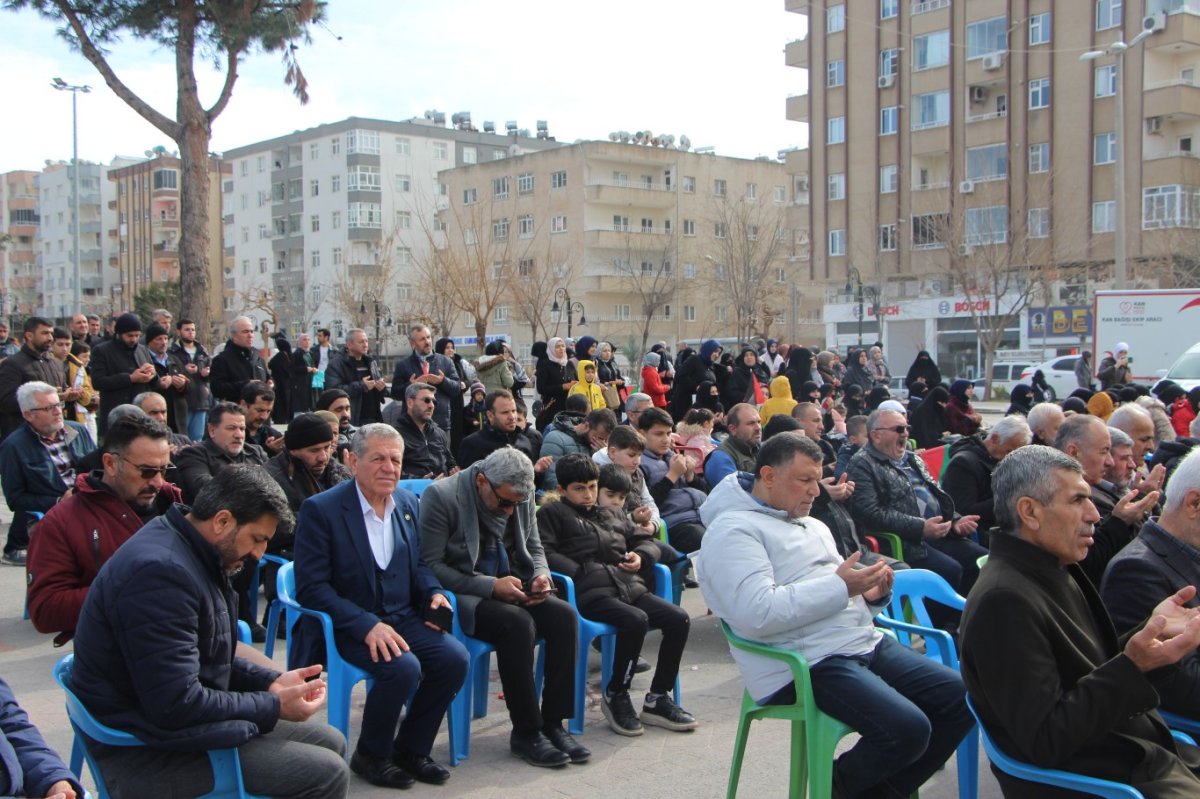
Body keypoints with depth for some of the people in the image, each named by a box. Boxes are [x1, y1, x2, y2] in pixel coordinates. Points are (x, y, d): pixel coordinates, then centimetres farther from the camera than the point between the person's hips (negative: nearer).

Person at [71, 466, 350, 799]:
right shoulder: (160, 572, -26)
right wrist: (274, 707, -17)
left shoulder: (192, 551, 6)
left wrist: (271, 683, 3)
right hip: (146, 750, -10)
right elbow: (176, 707, -28)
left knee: (330, 742, 10)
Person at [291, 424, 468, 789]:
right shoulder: (320, 509, -12)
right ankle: (370, 756, -2)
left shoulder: (407, 503, 7)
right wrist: (367, 626, -26)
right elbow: (311, 587, -16)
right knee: (403, 668, -29)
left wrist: (434, 594, -4)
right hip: (345, 626, -6)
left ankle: (410, 749, 6)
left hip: (402, 616, 6)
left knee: (455, 659, -16)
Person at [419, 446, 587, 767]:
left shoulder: (521, 497, 3)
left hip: (509, 587, 6)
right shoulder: (441, 496, -15)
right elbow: (431, 566, -17)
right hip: (462, 594, -6)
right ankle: (525, 732, -18)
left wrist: (541, 574, -7)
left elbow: (534, 548, 17)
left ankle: (553, 723, -10)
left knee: (564, 615, -20)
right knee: (518, 622, -32)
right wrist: (490, 586, -24)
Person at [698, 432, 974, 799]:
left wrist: (871, 594, 3)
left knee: (962, 698, 2)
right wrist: (839, 587, -18)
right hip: (805, 666, -9)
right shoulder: (732, 531, -8)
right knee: (906, 729, -26)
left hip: (865, 642, 10)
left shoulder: (813, 526, 22)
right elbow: (757, 613, -22)